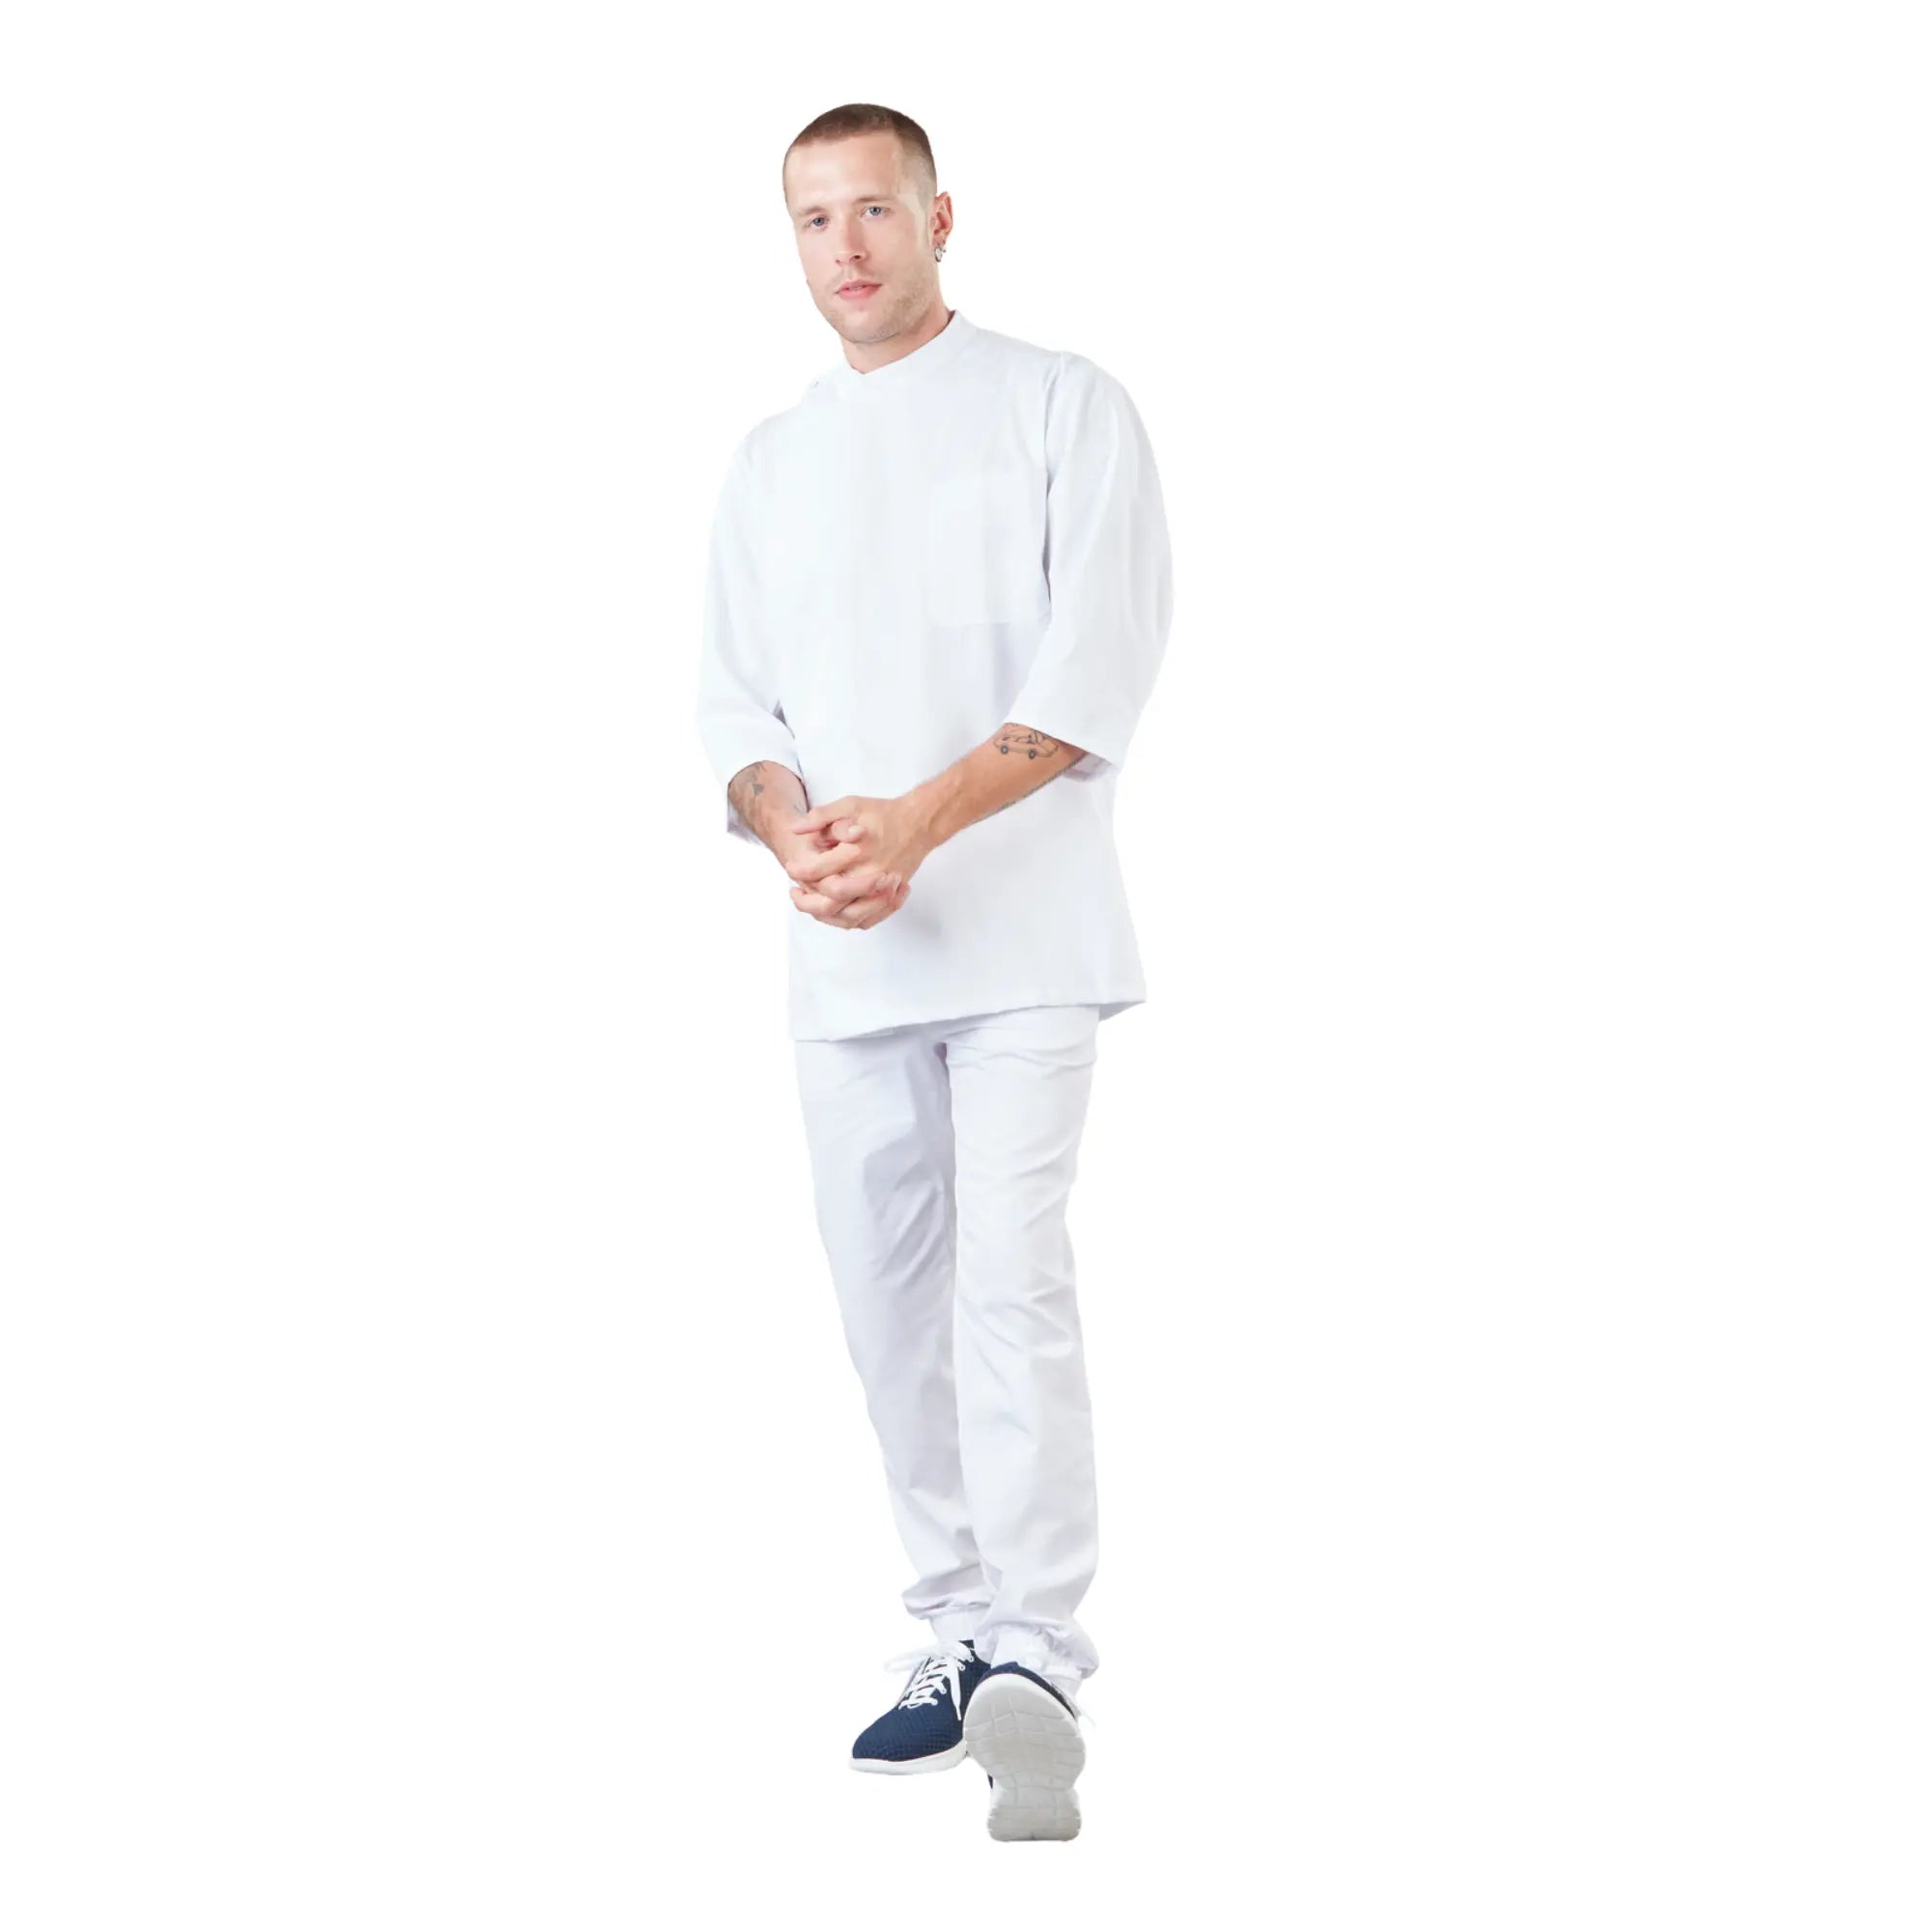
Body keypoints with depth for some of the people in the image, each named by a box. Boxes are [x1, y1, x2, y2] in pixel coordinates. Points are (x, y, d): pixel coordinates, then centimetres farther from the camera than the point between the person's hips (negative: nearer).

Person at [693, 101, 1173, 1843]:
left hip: (1020, 929, -5)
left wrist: (920, 822, -20)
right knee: (893, 1306, 7)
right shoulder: (772, 463, 17)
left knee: (1009, 1278, -17)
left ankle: (1035, 1671, -17)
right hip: (844, 954, 5)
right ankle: (960, 1640, 18)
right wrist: (792, 830, -10)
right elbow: (735, 700, 13)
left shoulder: (1059, 408, 1)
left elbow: (1098, 667, -9)